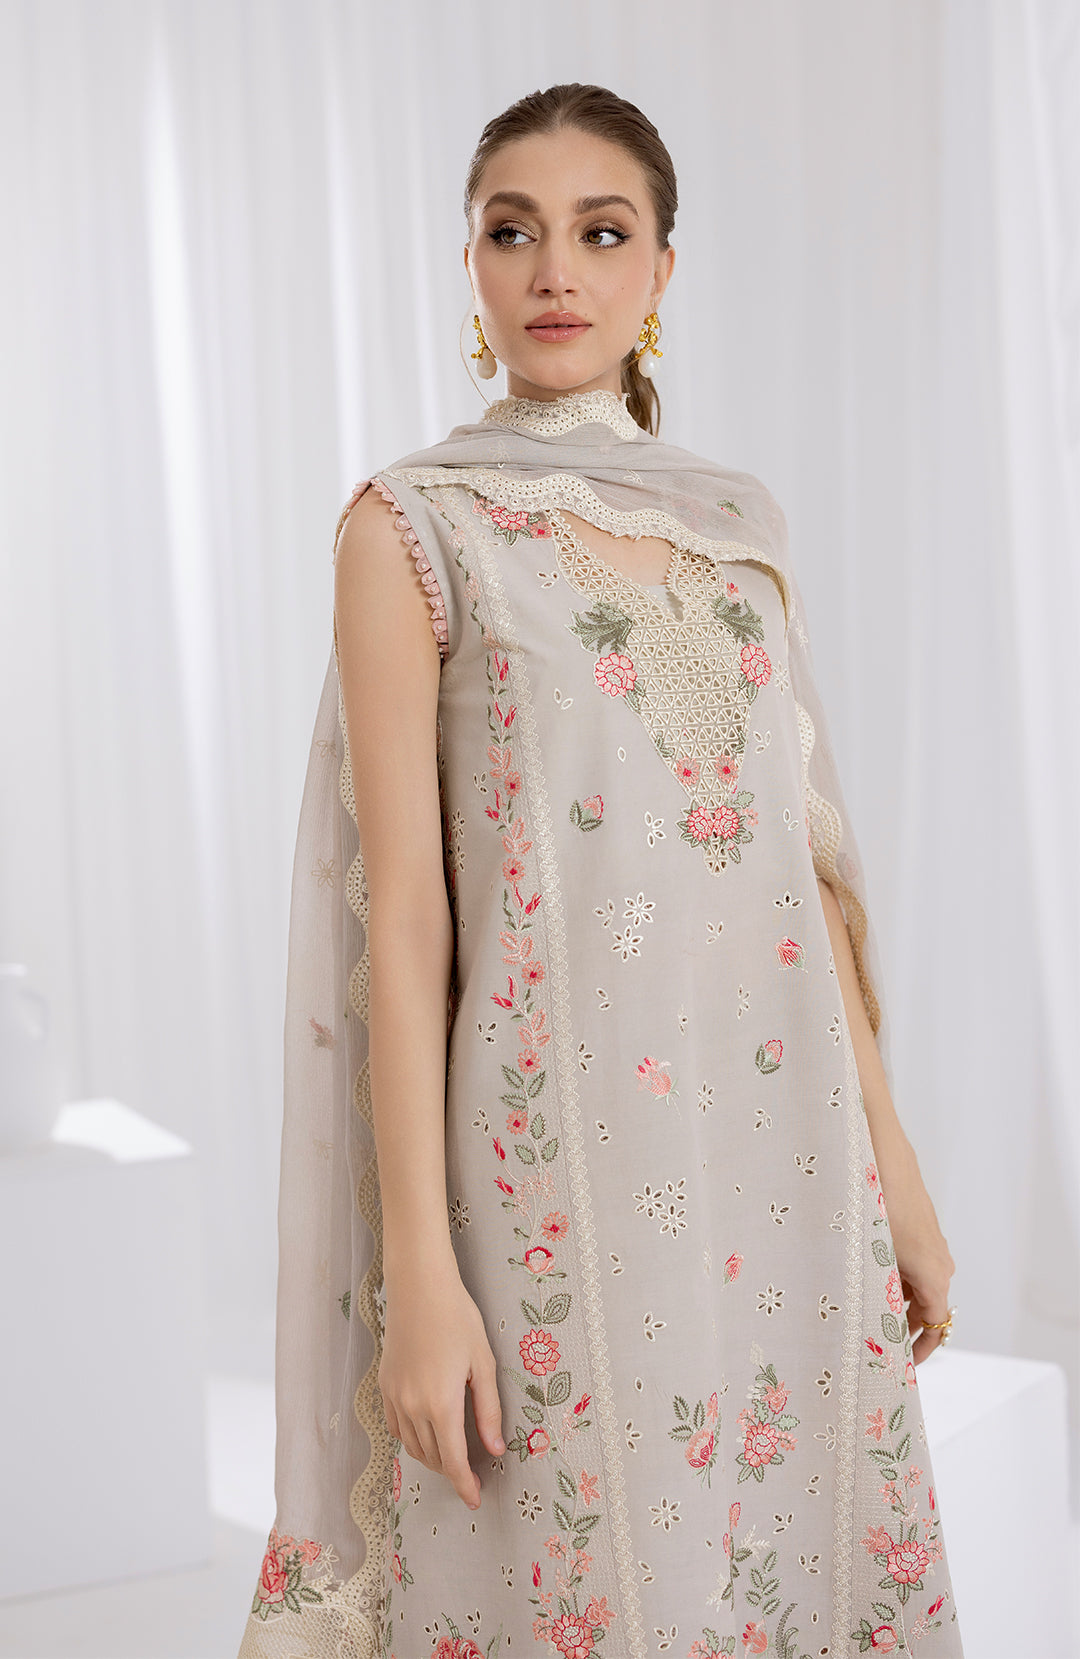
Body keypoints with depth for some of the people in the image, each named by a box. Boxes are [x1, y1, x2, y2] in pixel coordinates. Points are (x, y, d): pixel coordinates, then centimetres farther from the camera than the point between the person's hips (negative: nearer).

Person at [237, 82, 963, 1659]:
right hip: (561, 1151, -4)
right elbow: (403, 910, -9)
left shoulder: (741, 522, 10)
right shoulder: (414, 527, -4)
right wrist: (420, 1270, -13)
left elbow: (810, 857, 12)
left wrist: (892, 1157, 9)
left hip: (789, 1148, 5)